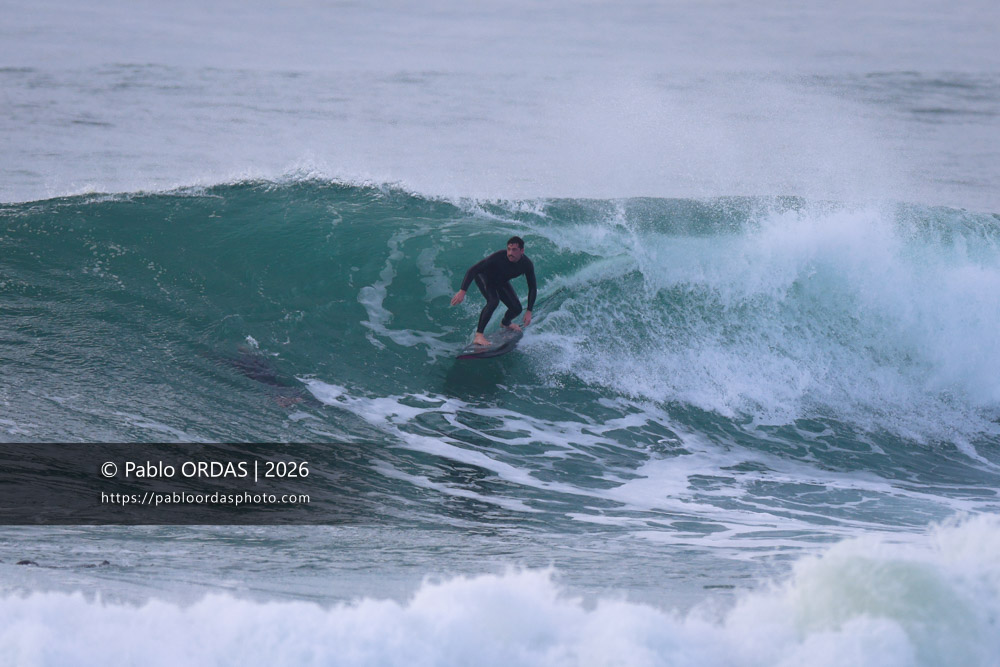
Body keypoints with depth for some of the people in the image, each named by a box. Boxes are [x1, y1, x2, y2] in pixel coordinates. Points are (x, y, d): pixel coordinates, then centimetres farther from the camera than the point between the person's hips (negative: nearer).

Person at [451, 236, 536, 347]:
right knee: (493, 301, -32)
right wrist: (462, 291, -44)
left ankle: (505, 323, 38)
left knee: (516, 309, 0)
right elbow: (472, 270, -37)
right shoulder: (498, 257, -39)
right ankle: (478, 336, -33)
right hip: (484, 278, -5)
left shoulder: (527, 265, -26)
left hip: (501, 282, 5)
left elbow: (532, 288, -13)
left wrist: (529, 311, -20)